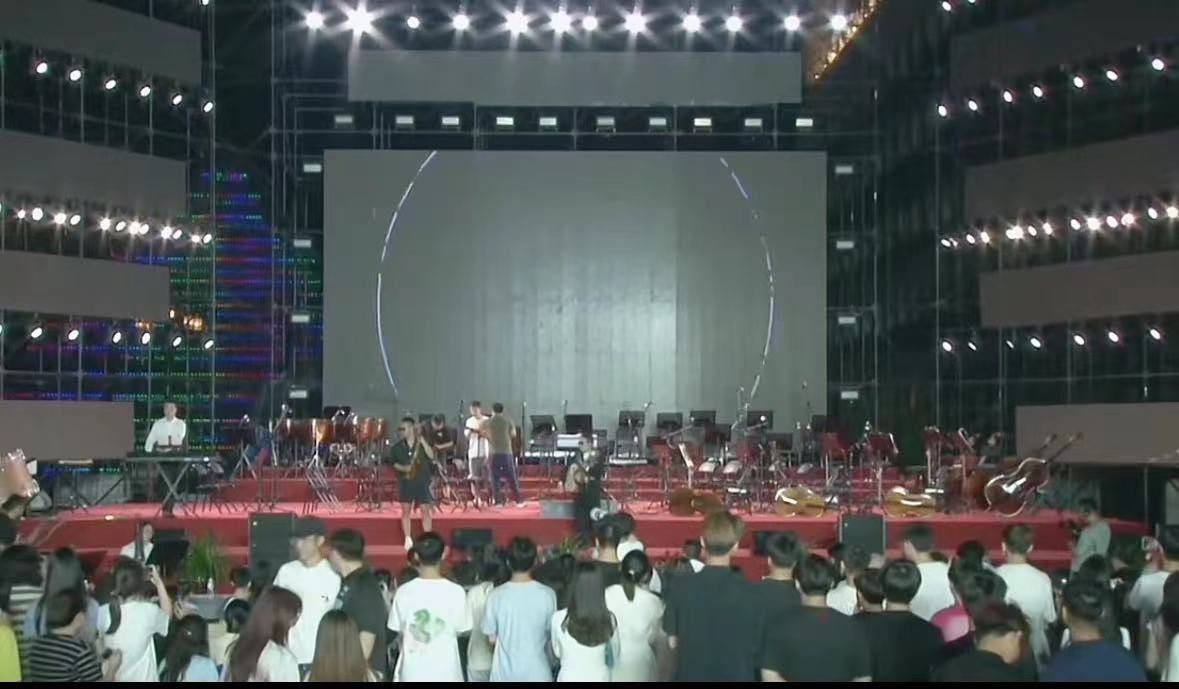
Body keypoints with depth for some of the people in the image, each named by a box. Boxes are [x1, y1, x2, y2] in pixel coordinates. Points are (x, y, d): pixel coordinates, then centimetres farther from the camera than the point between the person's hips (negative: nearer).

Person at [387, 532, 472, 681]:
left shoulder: (404, 592, -7)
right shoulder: (455, 592, -9)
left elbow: (397, 631, 4)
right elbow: (462, 630, 3)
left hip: (413, 671, 1)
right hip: (445, 671, -1)